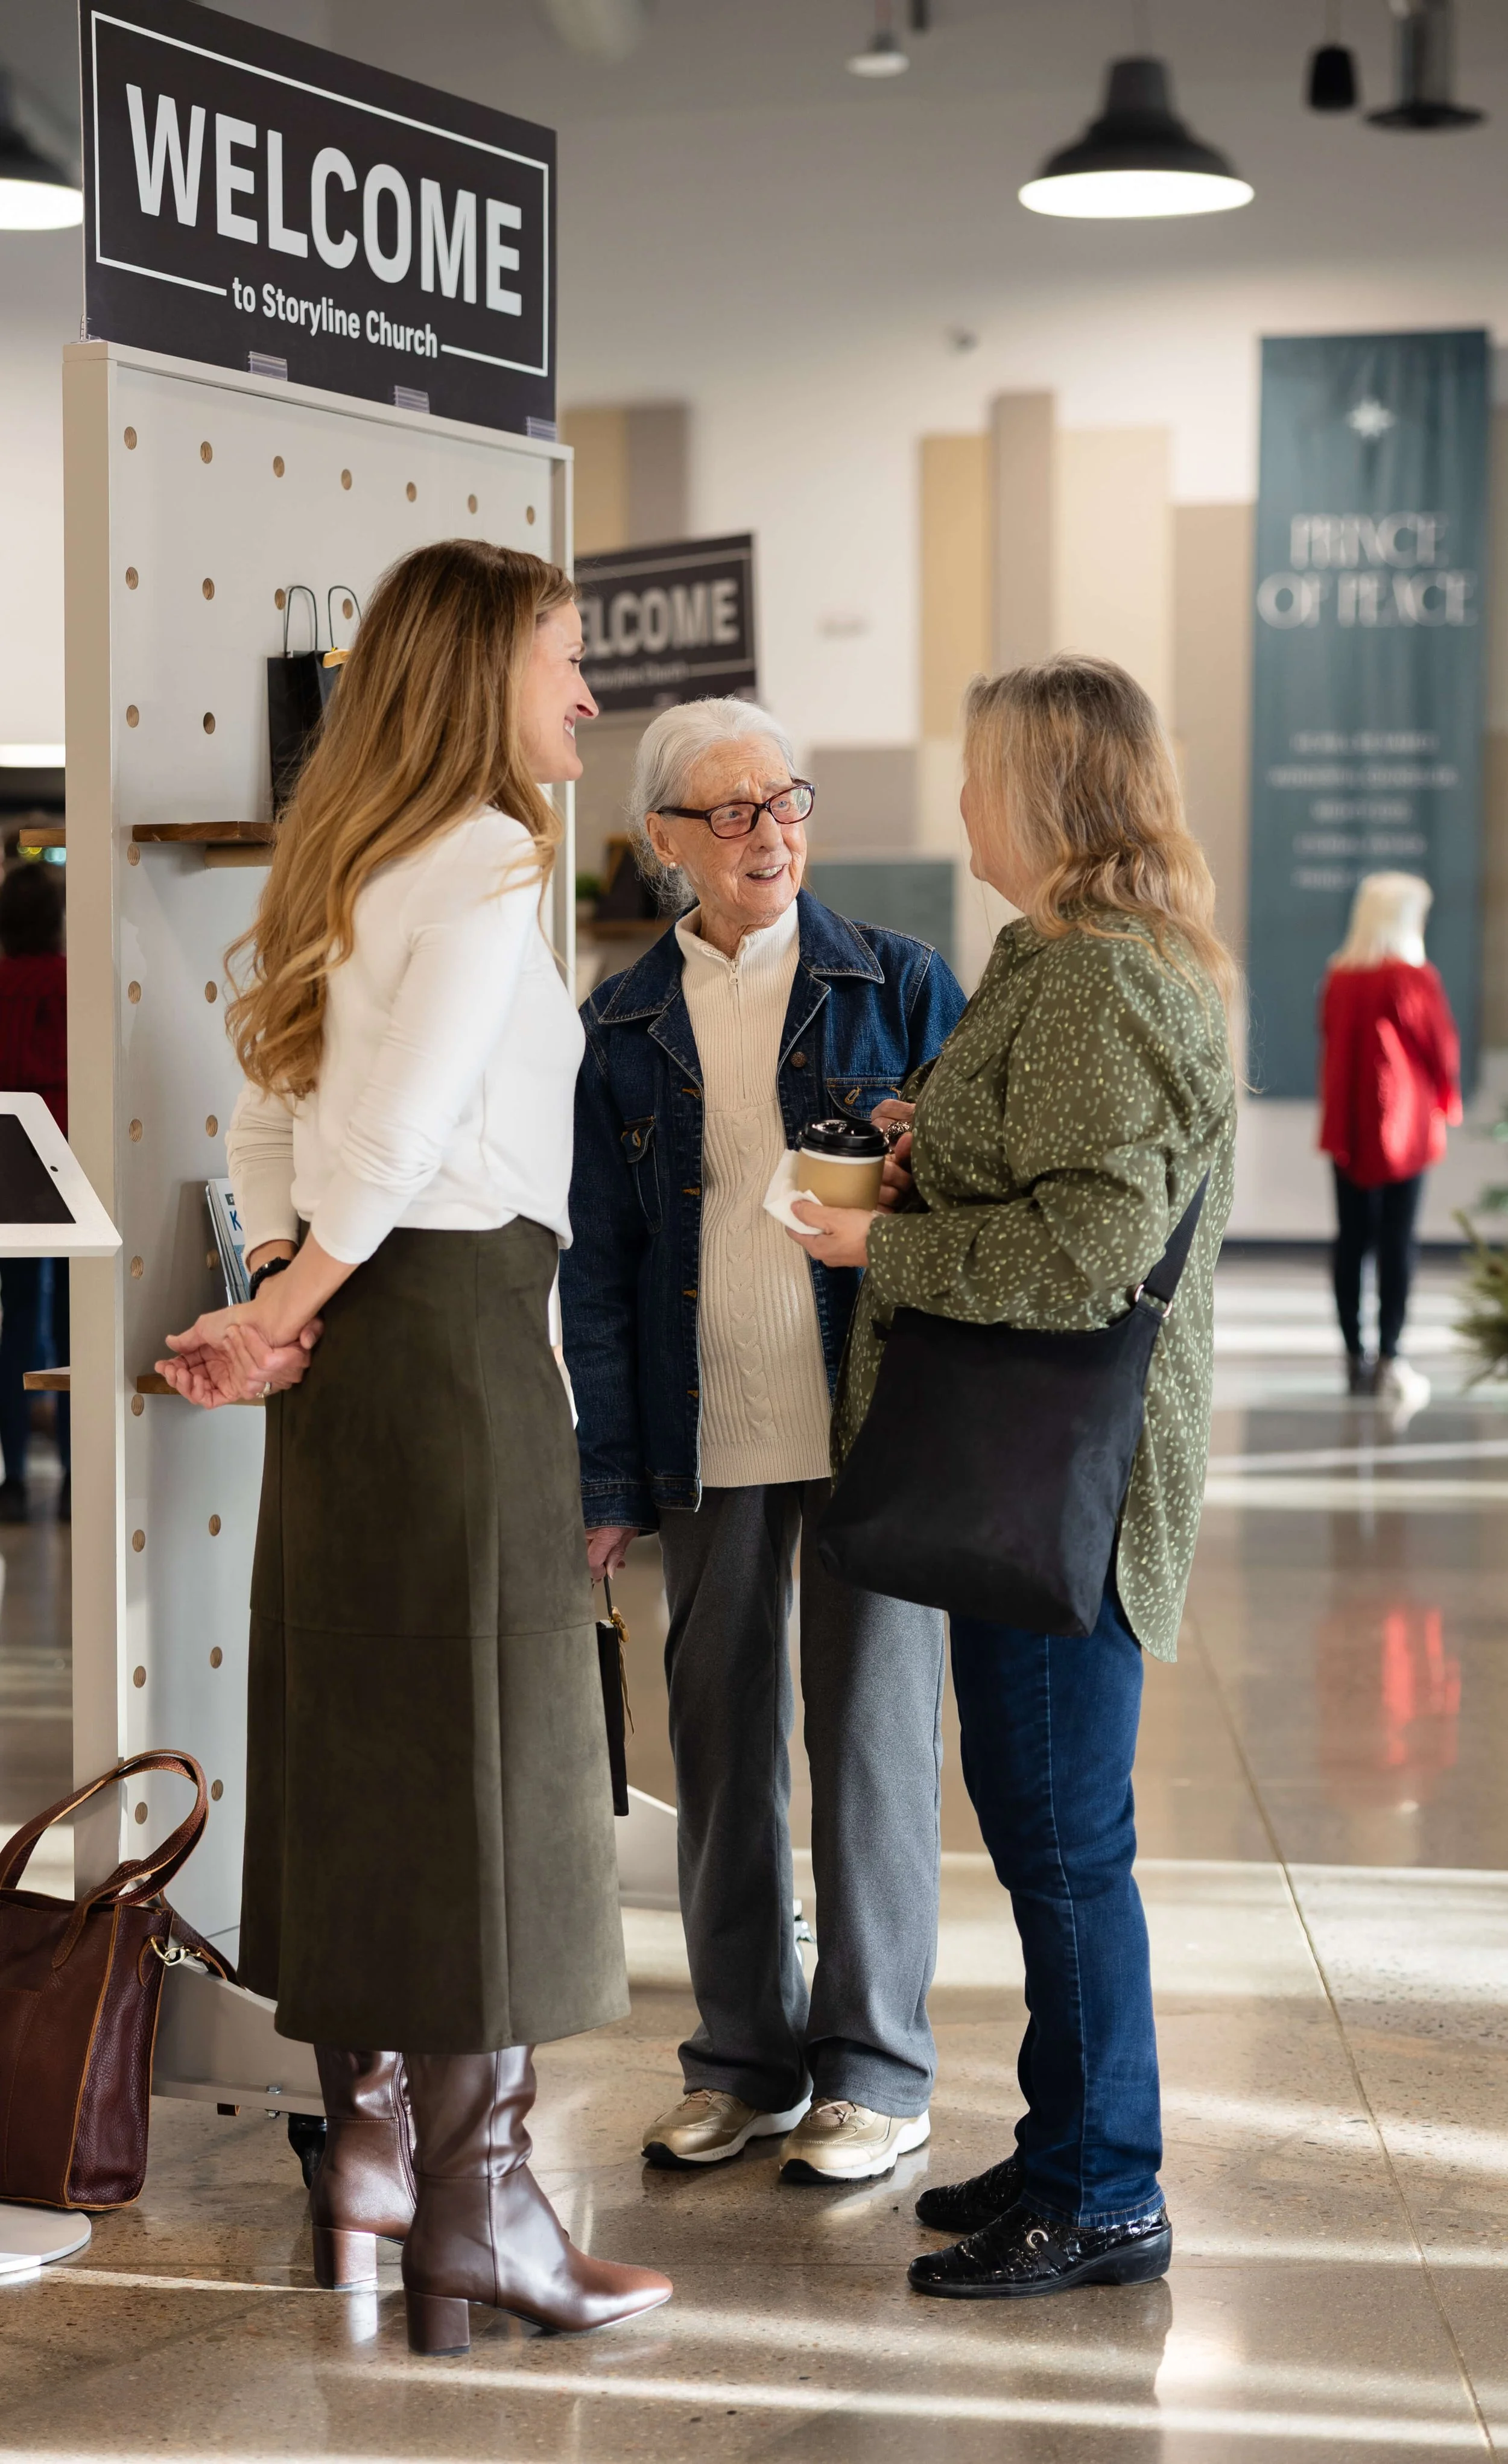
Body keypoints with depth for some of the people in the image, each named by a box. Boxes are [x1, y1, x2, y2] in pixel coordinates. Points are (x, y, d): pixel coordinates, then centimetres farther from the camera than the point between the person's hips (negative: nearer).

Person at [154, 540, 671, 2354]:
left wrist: (282, 1298, 2)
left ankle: (365, 2148, 23)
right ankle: (474, 2214, 3)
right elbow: (400, 1123, -18)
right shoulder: (488, 860, -11)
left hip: (354, 1330, 9)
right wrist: (294, 1304, -6)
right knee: (481, 1748, -3)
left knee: (356, 1737, 13)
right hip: (457, 1315, -9)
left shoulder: (349, 862, 16)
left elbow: (270, 1113, 14)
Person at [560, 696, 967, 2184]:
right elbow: (597, 1264, 7)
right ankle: (745, 2057, 22)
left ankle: (873, 2066, 14)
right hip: (707, 1440, 2)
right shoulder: (620, 1029, 7)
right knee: (721, 1744, 9)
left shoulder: (898, 985, 2)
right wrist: (609, 1478, 3)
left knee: (872, 1734, 1)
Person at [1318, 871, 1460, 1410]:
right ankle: (1389, 1360, -6)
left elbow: (1329, 1042, 10)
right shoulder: (1414, 978, -12)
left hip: (1346, 1124, 5)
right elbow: (1442, 1048, -5)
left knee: (1351, 1238, 8)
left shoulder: (1338, 977, 3)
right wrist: (1445, 1102, 12)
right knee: (1396, 1239, -2)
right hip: (1403, 1125, -5)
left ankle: (1355, 1356, 10)